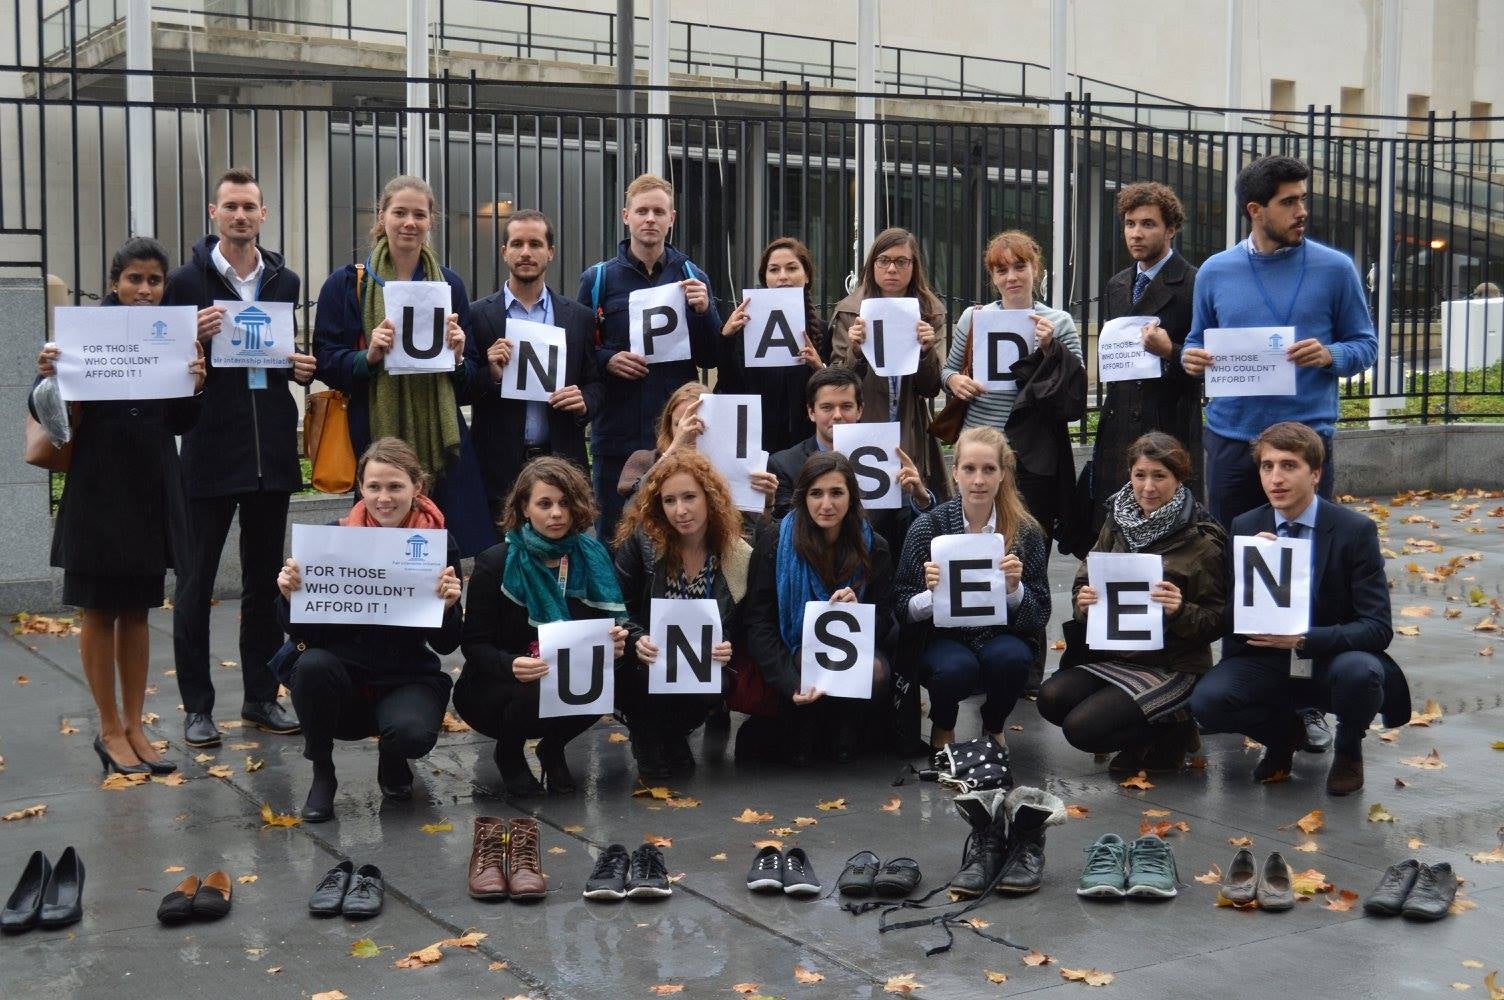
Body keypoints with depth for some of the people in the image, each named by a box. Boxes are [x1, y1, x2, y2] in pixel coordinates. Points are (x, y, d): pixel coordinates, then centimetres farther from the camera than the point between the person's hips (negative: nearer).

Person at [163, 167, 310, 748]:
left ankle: (261, 697, 22)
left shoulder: (285, 283, 10)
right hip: (210, 451, -4)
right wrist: (195, 339, -20)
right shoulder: (186, 282, -2)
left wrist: (302, 368, -4)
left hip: (272, 451, 4)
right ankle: (197, 706, 11)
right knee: (195, 583, 2)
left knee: (266, 580, 12)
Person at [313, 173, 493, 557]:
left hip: (439, 436, 2)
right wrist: (368, 356, -17)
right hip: (375, 437, -2)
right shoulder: (347, 284, 4)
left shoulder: (449, 284, 12)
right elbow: (325, 363, 1)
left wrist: (457, 358, -9)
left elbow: (472, 380, 13)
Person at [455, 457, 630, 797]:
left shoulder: (592, 558, -2)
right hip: (495, 689, -3)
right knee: (538, 692, -36)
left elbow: (609, 625, 4)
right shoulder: (494, 564, -13)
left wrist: (614, 645, -22)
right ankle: (508, 752, 2)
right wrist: (511, 666, -36)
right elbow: (475, 645, -13)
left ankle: (553, 749, 4)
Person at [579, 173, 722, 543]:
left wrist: (704, 310, -10)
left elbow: (711, 359, 7)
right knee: (614, 536, 6)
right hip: (617, 433, -1)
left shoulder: (692, 278, 8)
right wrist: (607, 360, -12)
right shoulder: (598, 278, 5)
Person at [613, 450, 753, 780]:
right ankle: (647, 737, 3)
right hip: (645, 666, -1)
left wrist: (727, 650, -21)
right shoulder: (640, 542, -10)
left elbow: (742, 628, 3)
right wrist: (637, 639, -28)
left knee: (712, 691, -31)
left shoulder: (738, 556, -4)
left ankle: (673, 736, 7)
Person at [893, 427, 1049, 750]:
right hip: (942, 638, -1)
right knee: (956, 668, -34)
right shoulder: (928, 526, -6)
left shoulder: (1026, 532, -4)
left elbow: (1039, 617, -3)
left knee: (1011, 658, -32)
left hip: (1000, 636, 1)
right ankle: (942, 727, 4)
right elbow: (902, 611, -6)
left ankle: (994, 726, 3)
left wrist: (1015, 589, -22)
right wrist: (931, 595, -27)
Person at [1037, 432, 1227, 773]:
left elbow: (1218, 621, -7)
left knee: (1082, 728, -22)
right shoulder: (1117, 525, 6)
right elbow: (1084, 581, 14)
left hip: (1172, 665, -6)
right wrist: (1083, 601, -9)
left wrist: (1181, 611, -27)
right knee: (1051, 699, -18)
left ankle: (1172, 733, 4)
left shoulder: (1202, 542, -9)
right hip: (1111, 653, 6)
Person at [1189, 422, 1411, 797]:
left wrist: (1302, 640, -29)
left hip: (1332, 660, -2)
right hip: (1264, 661, 2)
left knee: (1359, 671, -37)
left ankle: (1348, 749, 0)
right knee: (1207, 700, -27)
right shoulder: (1244, 528, 1)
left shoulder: (1355, 530, -9)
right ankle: (1284, 732, 8)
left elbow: (1377, 628, -14)